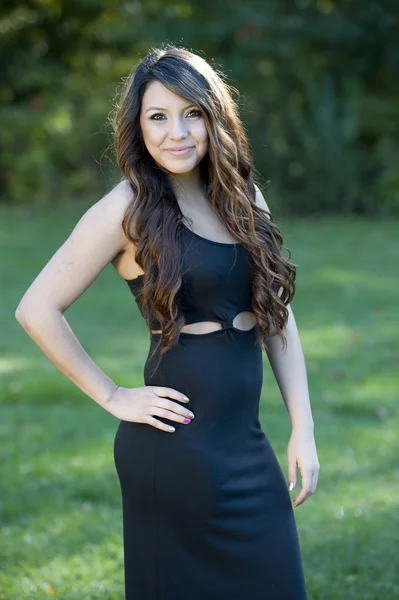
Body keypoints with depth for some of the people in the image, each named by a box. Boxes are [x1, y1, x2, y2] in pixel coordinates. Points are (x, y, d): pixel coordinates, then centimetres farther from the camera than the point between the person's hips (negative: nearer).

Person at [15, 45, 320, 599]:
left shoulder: (242, 195, 8)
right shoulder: (128, 208, -9)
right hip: (179, 446, -6)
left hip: (246, 444, 6)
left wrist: (303, 428, 4)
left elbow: (278, 315, 9)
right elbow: (37, 310, -9)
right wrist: (113, 398, -7)